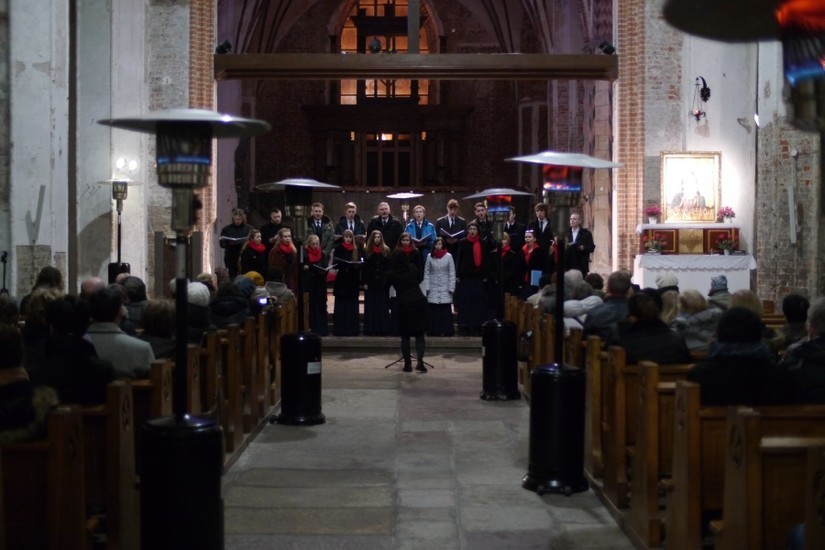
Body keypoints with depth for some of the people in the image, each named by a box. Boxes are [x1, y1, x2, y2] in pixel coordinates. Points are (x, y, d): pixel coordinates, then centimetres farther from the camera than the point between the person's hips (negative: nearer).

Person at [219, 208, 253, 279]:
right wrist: (229, 243, -19)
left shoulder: (249, 228, 5)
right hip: (231, 258, 0)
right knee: (232, 278, 2)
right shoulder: (226, 229, 5)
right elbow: (222, 243, 1)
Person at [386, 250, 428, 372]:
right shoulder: (413, 267, 3)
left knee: (405, 336, 8)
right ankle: (419, 361, -10)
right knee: (419, 334, 4)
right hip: (419, 302, 2)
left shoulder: (391, 273, -4)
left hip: (403, 305, -2)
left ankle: (408, 364, 9)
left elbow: (386, 287, 11)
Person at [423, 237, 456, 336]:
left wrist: (451, 288, -4)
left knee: (446, 310, -4)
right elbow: (426, 273, 5)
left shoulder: (448, 256, 0)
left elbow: (452, 273, 1)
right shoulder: (430, 257, 4)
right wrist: (427, 287, -2)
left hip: (445, 289, -1)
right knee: (433, 310, -2)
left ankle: (446, 331, 2)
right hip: (433, 289, 1)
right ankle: (434, 330, 3)